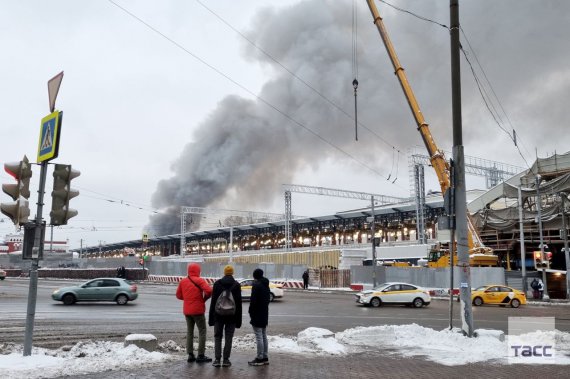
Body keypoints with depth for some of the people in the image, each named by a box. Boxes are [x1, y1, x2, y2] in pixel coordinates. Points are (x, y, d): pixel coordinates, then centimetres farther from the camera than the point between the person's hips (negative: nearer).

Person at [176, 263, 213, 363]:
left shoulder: (182, 282, 5)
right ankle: (200, 355, -1)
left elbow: (178, 295, 9)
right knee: (202, 331, 3)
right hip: (198, 310, -5)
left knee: (189, 331, 14)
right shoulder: (199, 280, -12)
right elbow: (209, 290, -23)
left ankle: (190, 355, 12)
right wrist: (204, 298, -6)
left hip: (187, 310, 5)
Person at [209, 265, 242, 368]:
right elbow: (239, 303, -1)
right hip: (231, 316, 0)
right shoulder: (236, 285, -2)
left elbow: (213, 301, -1)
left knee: (217, 336, 9)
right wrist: (238, 319, 4)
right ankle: (226, 360, 3)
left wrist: (211, 317, 3)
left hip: (218, 315, 0)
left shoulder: (217, 283, -1)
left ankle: (217, 359, 1)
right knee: (228, 337, 5)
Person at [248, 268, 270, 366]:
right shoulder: (266, 285, 12)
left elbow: (253, 300, -19)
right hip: (265, 314, 9)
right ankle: (265, 357, 19)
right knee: (264, 336, 14)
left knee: (259, 336, -5)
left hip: (257, 315, -9)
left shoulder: (256, 285, -16)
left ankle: (260, 358, -2)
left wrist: (251, 312, -8)